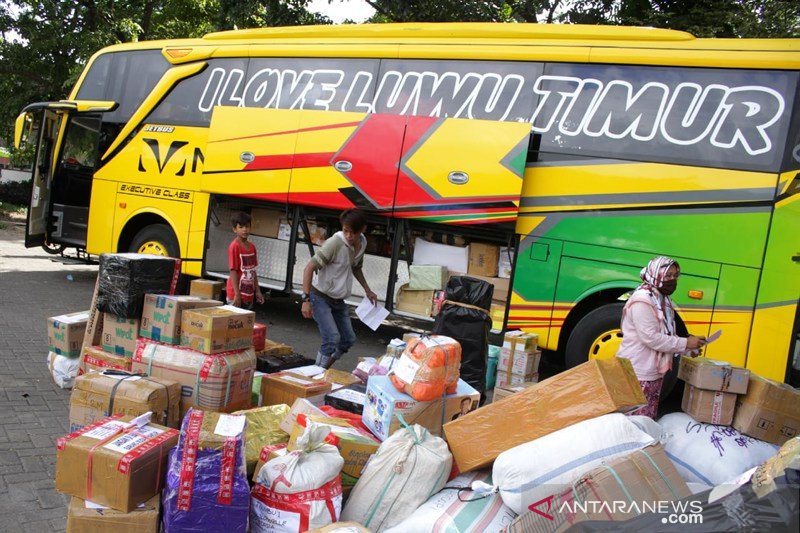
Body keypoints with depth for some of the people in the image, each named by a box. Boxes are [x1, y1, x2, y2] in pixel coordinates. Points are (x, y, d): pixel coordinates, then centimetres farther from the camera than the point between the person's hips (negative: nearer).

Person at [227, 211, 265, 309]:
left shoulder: (252, 247, 8)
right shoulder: (234, 247, -13)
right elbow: (233, 271, -15)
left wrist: (257, 291, 12)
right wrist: (237, 294, -18)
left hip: (249, 294, 7)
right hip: (237, 294, -7)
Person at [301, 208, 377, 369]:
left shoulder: (362, 243, -2)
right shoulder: (335, 243, -26)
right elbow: (309, 268, -27)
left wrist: (367, 290, 15)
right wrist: (306, 299, -32)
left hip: (338, 300, 8)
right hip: (320, 297, -8)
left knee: (348, 340, 11)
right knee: (332, 339, -20)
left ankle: (322, 370, 27)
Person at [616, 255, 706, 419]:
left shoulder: (662, 300, 13)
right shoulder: (642, 300, -18)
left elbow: (665, 335, 15)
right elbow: (651, 338, -22)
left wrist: (688, 348, 2)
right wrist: (685, 343, -16)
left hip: (654, 371, 10)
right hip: (637, 373, -10)